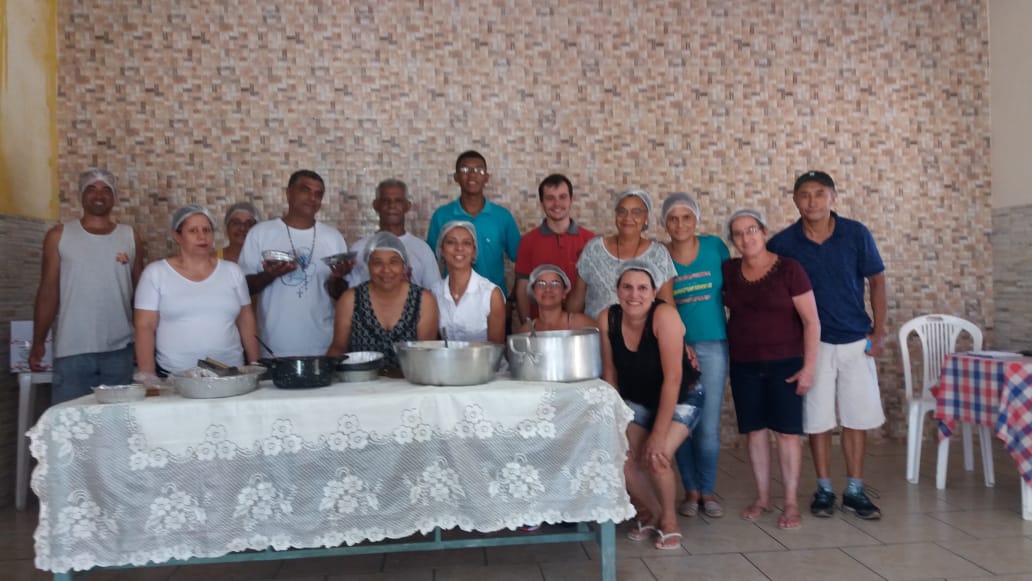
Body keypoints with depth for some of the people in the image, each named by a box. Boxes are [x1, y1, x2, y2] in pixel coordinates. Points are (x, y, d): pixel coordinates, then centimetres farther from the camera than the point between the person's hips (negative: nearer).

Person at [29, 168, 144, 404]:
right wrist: (38, 343, 1)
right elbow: (48, 292, 4)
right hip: (72, 349, -1)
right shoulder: (59, 235, 4)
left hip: (119, 349, 1)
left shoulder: (130, 236, 7)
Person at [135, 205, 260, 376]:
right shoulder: (155, 273, -1)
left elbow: (246, 322, 9)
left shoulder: (232, 271, 6)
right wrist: (148, 376, -8)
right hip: (174, 376, -2)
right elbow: (145, 327, -3)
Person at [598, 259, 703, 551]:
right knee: (621, 457, -12)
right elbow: (609, 372, -7)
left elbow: (672, 378, -29)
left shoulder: (664, 316, -30)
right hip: (637, 400, 4)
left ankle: (669, 518, 9)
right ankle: (650, 513, 18)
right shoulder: (607, 318, -18)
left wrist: (659, 434, -27)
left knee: (655, 457, -22)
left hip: (681, 398, -4)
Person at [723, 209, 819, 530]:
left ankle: (791, 502, 10)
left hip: (785, 364, -3)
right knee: (755, 430, 8)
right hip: (744, 366, 4)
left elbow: (811, 321, -8)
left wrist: (809, 366, -12)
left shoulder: (788, 269, -9)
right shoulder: (728, 271, 2)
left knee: (787, 431, 0)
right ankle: (762, 497, 20)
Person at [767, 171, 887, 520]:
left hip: (856, 340, 1)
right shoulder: (782, 243, -7)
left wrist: (879, 330, -1)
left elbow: (877, 281, 3)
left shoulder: (856, 234, -5)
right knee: (818, 419, 5)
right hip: (812, 343, -1)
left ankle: (855, 491, 20)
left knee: (858, 416, 7)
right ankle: (824, 490, 20)